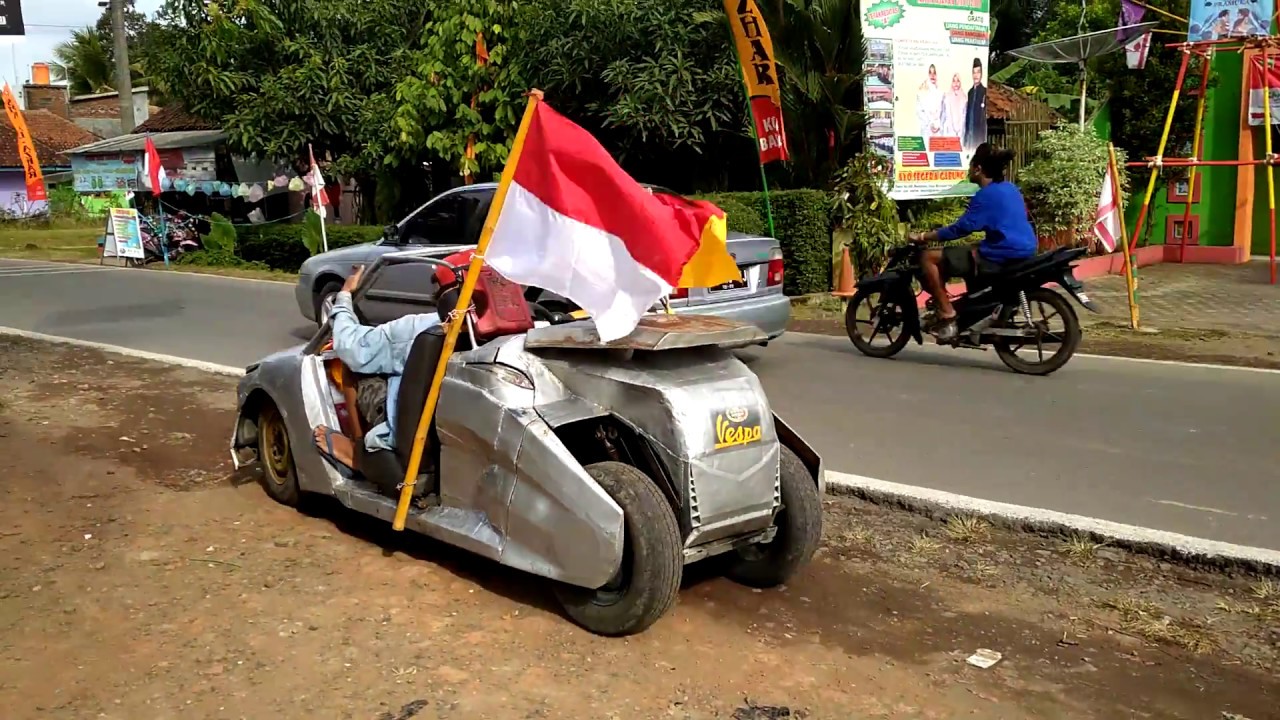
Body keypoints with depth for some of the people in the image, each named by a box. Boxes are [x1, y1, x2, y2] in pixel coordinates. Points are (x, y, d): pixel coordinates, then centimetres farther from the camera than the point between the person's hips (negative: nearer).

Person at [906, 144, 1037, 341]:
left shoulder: (986, 195, -13)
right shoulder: (1009, 188, 15)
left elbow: (962, 228, -17)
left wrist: (923, 237, -11)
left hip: (1001, 257, -10)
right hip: (1022, 252, 10)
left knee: (929, 258, -8)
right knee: (970, 253, 37)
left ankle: (947, 317, -9)